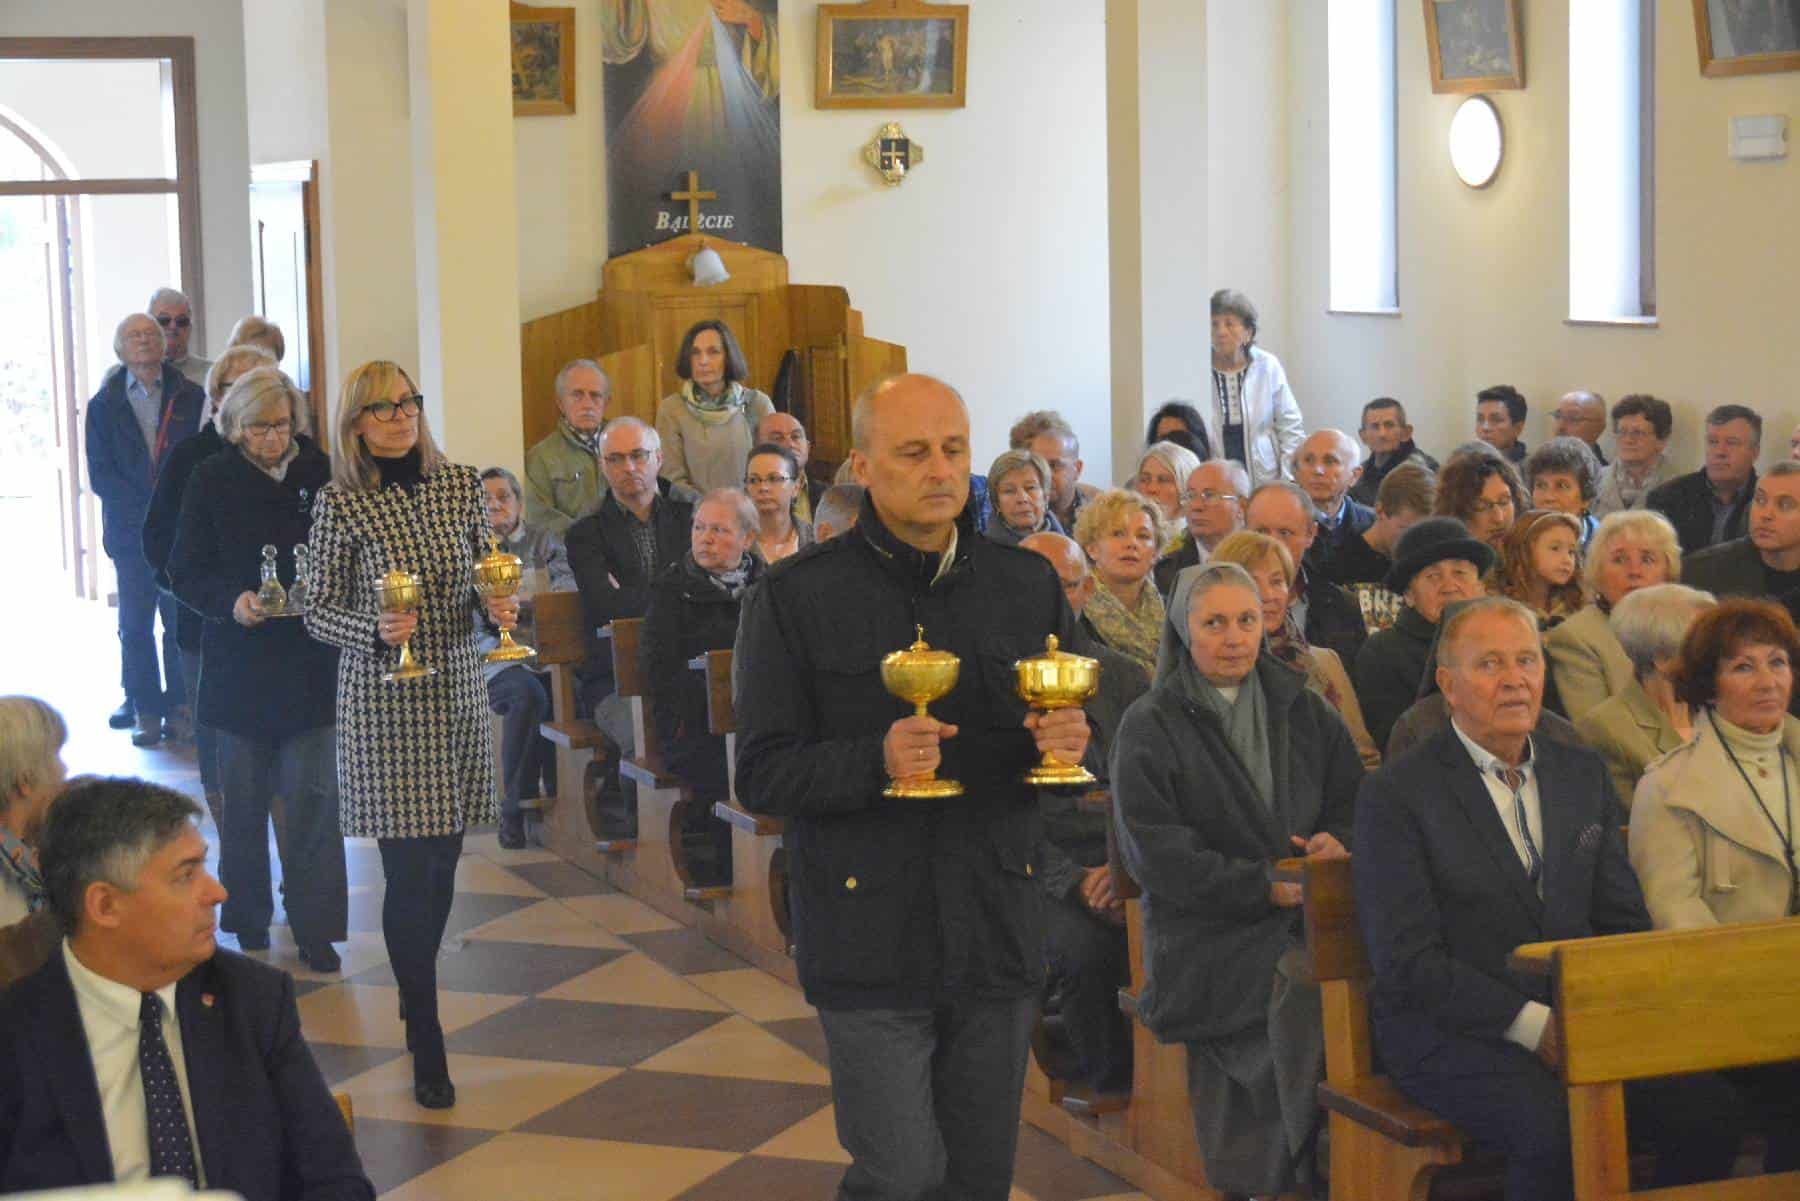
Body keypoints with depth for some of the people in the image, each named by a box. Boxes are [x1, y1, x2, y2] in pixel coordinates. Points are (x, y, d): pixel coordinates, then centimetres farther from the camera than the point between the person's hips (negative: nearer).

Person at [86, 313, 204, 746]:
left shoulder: (190, 397, 7)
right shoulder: (104, 405, 7)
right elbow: (100, 474, 1)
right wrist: (149, 510, -11)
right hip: (131, 529, 0)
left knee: (182, 621, -1)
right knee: (136, 625, 1)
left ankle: (180, 706, 6)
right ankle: (146, 710, 7)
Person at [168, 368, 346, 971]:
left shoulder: (321, 473, 1)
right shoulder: (211, 481, 1)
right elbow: (184, 570, 0)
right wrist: (231, 601, -17)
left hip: (311, 665, -1)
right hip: (239, 665, 1)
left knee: (312, 797, -4)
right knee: (244, 801, 10)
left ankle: (315, 929, 2)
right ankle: (247, 924, 23)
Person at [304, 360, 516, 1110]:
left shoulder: (461, 485, 4)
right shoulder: (339, 504, -6)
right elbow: (320, 613, -3)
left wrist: (501, 609, -9)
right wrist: (378, 633, -21)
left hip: (459, 692, 4)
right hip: (384, 703, -4)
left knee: (442, 861, 11)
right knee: (409, 869, -5)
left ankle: (416, 996, 34)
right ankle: (427, 1047, 4)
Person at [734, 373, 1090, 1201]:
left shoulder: (1029, 584, 8)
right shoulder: (797, 597, -4)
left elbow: (1067, 733, 16)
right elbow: (761, 775, -6)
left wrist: (1068, 746, -8)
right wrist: (876, 760, -23)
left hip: (999, 936, 4)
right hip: (872, 939, -4)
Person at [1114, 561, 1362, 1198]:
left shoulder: (1305, 710, 19)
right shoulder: (1149, 728, 4)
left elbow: (1354, 799, 21)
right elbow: (1155, 853, -5)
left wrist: (1338, 841, -4)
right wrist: (1264, 887, -13)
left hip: (1306, 916, 4)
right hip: (1205, 935, -4)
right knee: (1301, 982, -34)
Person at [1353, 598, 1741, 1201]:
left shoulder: (1584, 774, 15)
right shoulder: (1396, 794, -4)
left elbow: (1622, 919, 15)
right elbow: (1405, 962, -11)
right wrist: (1532, 1025, -19)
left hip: (1577, 1016, 5)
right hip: (1453, 1031, -5)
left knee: (1706, 1107, -19)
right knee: (1559, 1130, -33)